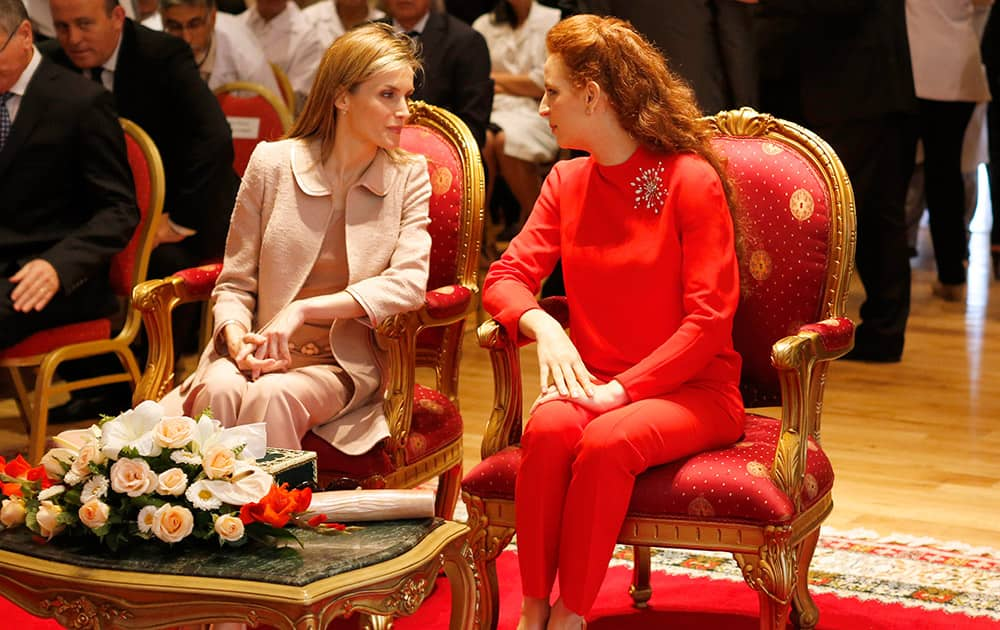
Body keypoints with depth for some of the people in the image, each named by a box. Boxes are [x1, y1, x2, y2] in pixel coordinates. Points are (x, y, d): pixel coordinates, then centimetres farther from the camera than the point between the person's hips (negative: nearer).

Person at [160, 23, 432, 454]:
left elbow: (408, 283, -11)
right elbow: (234, 284, 8)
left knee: (272, 396, -33)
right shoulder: (272, 163, 3)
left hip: (345, 365, -1)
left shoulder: (409, 177, 4)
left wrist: (303, 309, -21)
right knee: (221, 388, -33)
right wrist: (236, 337, -15)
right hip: (261, 353, 1)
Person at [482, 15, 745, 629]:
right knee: (549, 427, -29)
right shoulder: (567, 181, 10)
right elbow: (507, 278, 5)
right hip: (594, 383, 4)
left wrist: (621, 390, -19)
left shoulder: (691, 180, -9)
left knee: (607, 441, -34)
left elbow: (709, 320, -12)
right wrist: (544, 327, -17)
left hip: (689, 389, -4)